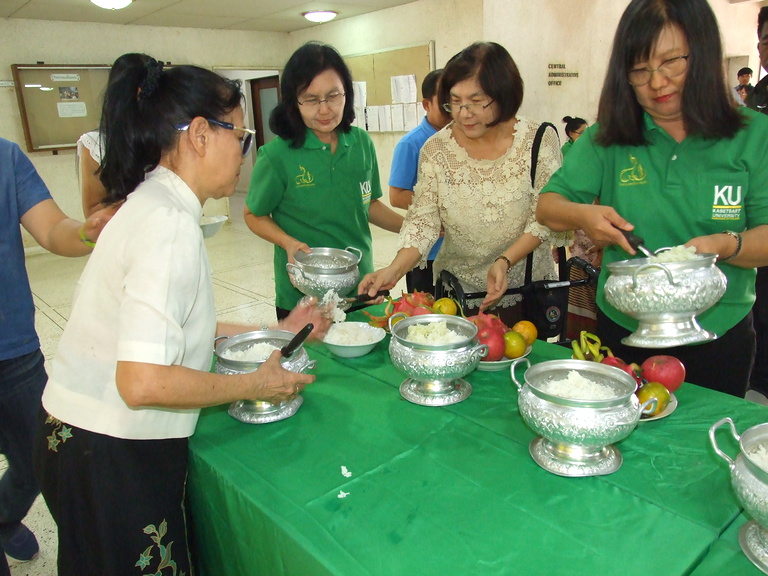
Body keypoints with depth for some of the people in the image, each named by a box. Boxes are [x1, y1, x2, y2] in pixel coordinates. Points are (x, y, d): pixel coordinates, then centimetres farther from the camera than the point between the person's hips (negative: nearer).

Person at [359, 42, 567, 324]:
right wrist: (395, 269, -25)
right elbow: (422, 220, -10)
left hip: (526, 289, 0)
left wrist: (505, 262, -23)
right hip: (456, 290, 1)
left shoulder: (540, 142, -10)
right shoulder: (436, 149, -7)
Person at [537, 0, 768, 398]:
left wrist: (725, 244, -27)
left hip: (720, 335, 0)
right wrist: (583, 215, -23)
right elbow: (547, 206, -2)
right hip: (624, 331, 1)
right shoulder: (607, 138, -2)